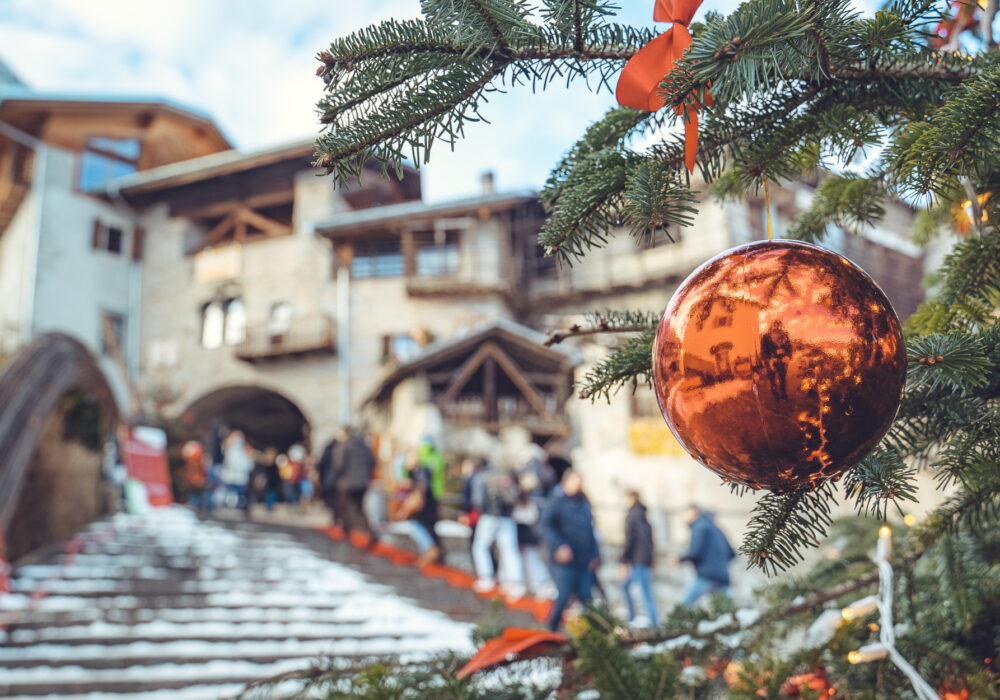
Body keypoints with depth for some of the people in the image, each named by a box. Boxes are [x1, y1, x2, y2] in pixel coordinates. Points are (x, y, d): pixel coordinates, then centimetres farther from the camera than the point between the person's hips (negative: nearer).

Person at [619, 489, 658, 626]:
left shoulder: (631, 516, -10)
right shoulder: (644, 517, 15)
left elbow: (629, 540, -16)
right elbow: (650, 540, 18)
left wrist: (623, 562, -13)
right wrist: (650, 561, 23)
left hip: (636, 560, -8)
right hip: (646, 559, 8)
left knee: (645, 592, -6)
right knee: (625, 584, 17)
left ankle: (654, 622, -6)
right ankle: (631, 617, 16)